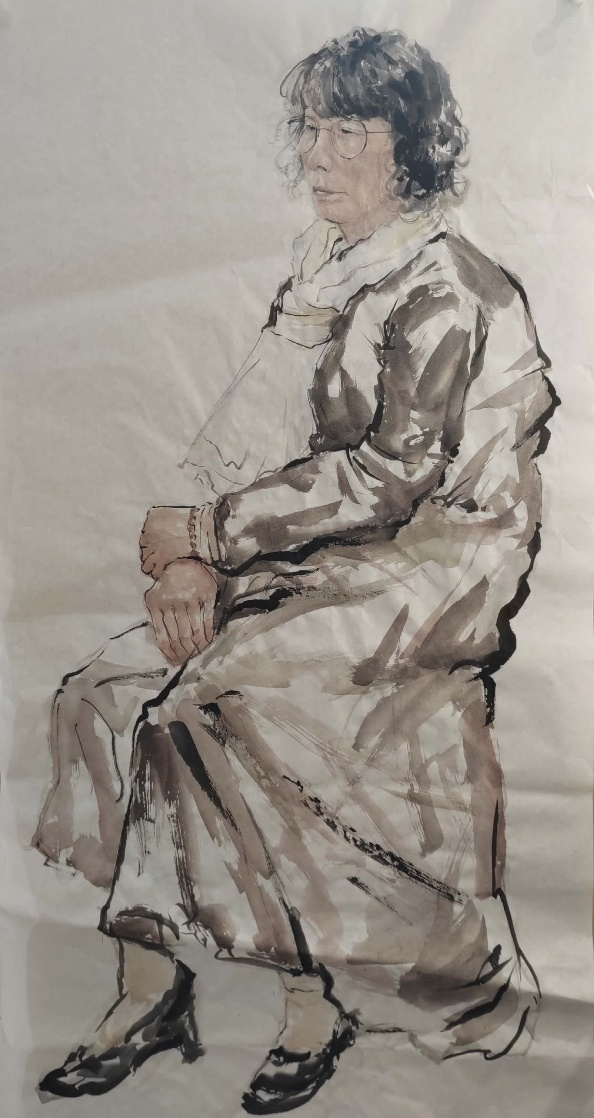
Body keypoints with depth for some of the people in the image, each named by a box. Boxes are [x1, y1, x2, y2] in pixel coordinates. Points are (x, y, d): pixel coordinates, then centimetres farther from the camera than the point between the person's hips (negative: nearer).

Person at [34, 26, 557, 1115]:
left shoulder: (443, 289, -12)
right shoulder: (321, 259, 12)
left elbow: (392, 478, -19)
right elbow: (257, 425, 6)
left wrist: (208, 528, -16)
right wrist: (193, 557, -8)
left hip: (432, 563, -7)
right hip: (321, 546, 7)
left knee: (220, 697, -24)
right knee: (109, 686, -7)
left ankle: (322, 990, -1)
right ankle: (149, 991, 3)